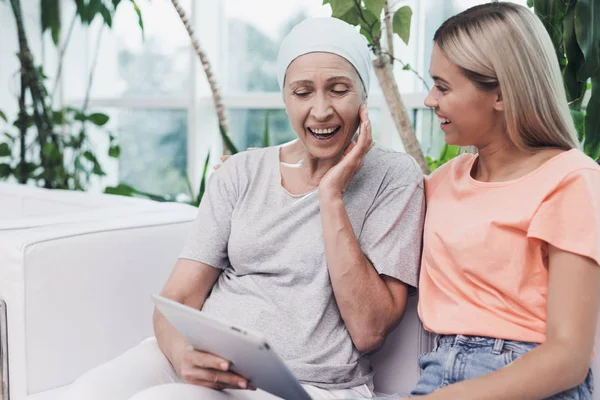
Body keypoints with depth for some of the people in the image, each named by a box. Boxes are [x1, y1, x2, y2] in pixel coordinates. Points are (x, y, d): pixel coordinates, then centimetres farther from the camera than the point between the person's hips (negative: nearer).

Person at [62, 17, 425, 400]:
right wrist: (181, 352, -20)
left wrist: (331, 195, -11)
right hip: (207, 365, 4)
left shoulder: (393, 177, 0)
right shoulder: (242, 174, 9)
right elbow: (178, 299, 3)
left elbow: (368, 331, -9)